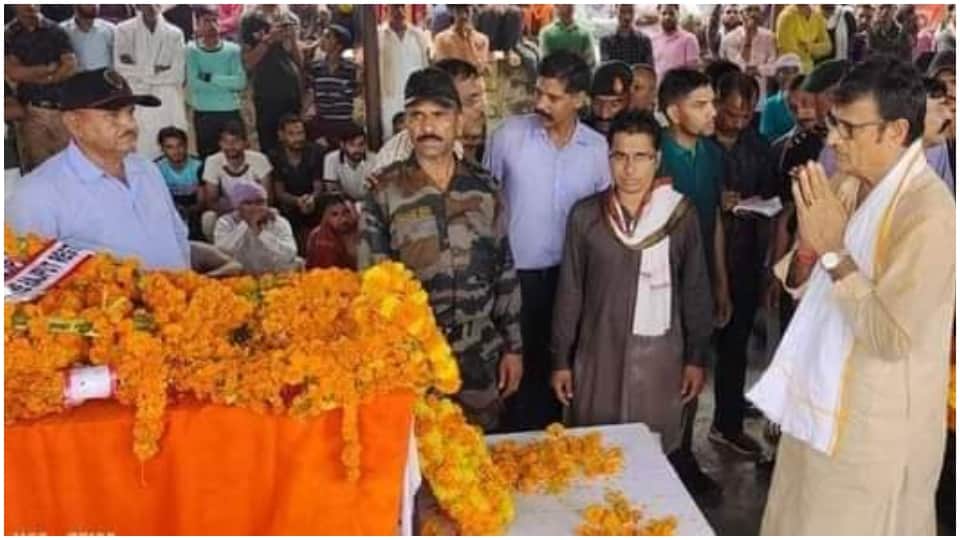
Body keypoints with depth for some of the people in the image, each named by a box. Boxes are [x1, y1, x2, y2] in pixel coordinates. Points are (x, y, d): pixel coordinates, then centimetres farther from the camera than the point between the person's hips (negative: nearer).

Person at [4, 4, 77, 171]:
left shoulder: (55, 31, 5)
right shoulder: (8, 36, 5)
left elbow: (71, 66, -3)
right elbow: (13, 72, -4)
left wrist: (29, 74, -6)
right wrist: (50, 67, -5)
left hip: (61, 106, 0)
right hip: (29, 109, 0)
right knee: (35, 168, 1)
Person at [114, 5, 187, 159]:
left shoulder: (174, 33, 5)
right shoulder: (124, 30, 5)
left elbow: (177, 74, -1)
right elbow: (122, 69, -1)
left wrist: (139, 72, -2)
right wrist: (154, 70, -7)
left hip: (167, 102, 1)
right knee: (139, 149, -7)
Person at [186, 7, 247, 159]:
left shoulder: (233, 49, 0)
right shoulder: (192, 51, -3)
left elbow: (241, 82, -10)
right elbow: (194, 83, -13)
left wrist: (210, 78, -13)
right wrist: (227, 84, -11)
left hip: (231, 113, 1)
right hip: (204, 114, -1)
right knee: (207, 158, 7)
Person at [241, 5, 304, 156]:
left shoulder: (291, 19, 10)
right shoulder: (250, 20, 1)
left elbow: (300, 61, 10)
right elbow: (248, 62, -4)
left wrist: (293, 39, -7)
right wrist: (268, 40, -14)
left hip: (293, 91, 3)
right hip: (266, 94, -3)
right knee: (268, 147, -1)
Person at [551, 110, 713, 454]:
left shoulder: (681, 213, -3)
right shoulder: (585, 215, -3)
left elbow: (695, 290, 2)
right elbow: (570, 291, 2)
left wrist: (696, 357, 2)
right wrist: (561, 359, 3)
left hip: (659, 357, 0)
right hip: (597, 356, 1)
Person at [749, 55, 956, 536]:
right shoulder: (852, 187, 2)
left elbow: (893, 338, -26)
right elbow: (805, 289, 6)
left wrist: (833, 250, -24)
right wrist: (808, 243, -14)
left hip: (874, 431, -7)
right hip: (821, 408, 7)